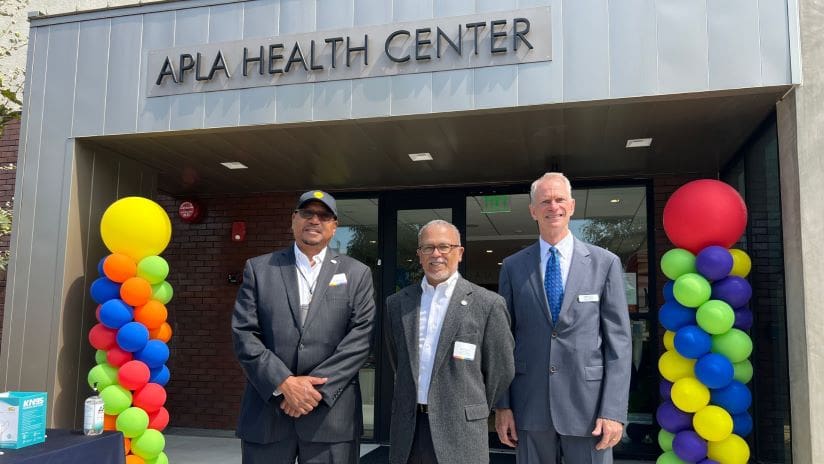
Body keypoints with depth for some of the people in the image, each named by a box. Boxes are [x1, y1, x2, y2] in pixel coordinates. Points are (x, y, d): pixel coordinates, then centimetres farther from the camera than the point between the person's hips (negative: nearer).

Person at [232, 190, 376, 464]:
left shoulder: (357, 274, 6)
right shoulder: (258, 268, 7)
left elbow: (361, 336, -3)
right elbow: (244, 333, -1)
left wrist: (317, 386, -12)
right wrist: (284, 383, -12)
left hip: (332, 414, 0)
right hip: (267, 409, 1)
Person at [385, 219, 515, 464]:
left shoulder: (487, 304, -6)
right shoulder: (397, 303, 5)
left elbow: (501, 370, 0)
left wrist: (474, 412, 8)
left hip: (460, 433, -3)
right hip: (407, 428, 3)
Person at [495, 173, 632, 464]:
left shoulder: (605, 263, 0)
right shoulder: (513, 267, 3)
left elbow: (618, 341, -2)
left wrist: (614, 410, -7)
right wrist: (502, 405, 1)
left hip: (587, 402, -1)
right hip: (530, 404, 1)